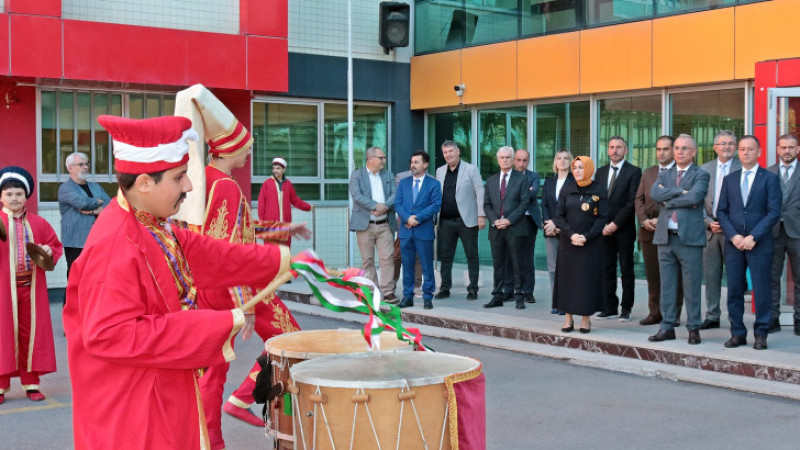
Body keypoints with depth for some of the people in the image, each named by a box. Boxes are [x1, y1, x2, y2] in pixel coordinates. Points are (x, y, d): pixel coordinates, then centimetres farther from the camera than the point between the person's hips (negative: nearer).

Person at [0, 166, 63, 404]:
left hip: (31, 287, 2)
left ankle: (31, 382, 16)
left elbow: (56, 245, 15)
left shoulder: (38, 223, 8)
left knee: (31, 331, 6)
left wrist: (49, 251, -7)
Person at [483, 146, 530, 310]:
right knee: (498, 264, 6)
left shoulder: (521, 179, 3)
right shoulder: (491, 181, 16)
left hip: (515, 228, -4)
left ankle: (519, 296, 5)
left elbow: (524, 203, -4)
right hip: (496, 229, 4)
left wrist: (509, 220, -13)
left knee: (517, 264, 0)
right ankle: (497, 296, 11)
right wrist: (494, 221, -6)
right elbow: (486, 204, 11)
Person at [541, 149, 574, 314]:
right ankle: (555, 304, 8)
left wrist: (556, 224, -13)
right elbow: (544, 206, 12)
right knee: (553, 267, 4)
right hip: (551, 231, 5)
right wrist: (549, 223, -4)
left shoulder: (575, 181, -1)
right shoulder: (549, 182, 17)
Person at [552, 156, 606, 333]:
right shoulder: (567, 189, 6)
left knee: (588, 278, -2)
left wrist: (586, 237, -15)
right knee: (567, 277, 1)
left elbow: (603, 217, -5)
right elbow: (559, 216, 3)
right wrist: (571, 234, -12)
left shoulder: (599, 190, -1)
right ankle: (568, 317, 8)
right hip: (568, 242, 2)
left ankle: (586, 318, 5)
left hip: (591, 243, -2)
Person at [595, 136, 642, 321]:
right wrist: (602, 225, -1)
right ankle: (610, 307, 11)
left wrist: (615, 224, -13)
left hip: (624, 229, -4)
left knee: (626, 270, 2)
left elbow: (632, 202, -9)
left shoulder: (634, 172, -2)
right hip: (604, 229, 4)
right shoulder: (601, 172, 14)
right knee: (607, 269, 5)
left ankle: (626, 309, 7)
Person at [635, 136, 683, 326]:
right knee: (652, 274, 7)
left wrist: (661, 220, -16)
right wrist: (644, 220, -3)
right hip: (648, 230, 5)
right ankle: (655, 312, 14)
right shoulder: (648, 173, 18)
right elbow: (639, 199, 13)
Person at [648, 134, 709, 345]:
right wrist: (680, 191, -11)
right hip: (665, 238, 4)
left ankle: (693, 328, 9)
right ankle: (667, 327, 14)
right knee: (666, 286, 8)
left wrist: (668, 199, -6)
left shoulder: (700, 175, 2)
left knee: (691, 286, 1)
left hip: (689, 238, -4)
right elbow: (654, 193, -4)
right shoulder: (664, 175, 16)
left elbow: (694, 197, -16)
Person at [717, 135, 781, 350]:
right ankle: (738, 333, 13)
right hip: (733, 244, 3)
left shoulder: (770, 178, 1)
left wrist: (753, 237, -13)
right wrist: (733, 236, -6)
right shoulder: (729, 179, 12)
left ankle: (761, 334, 8)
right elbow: (722, 212, 9)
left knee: (761, 291, -1)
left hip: (760, 244, -3)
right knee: (734, 291, 5)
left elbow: (774, 213, -6)